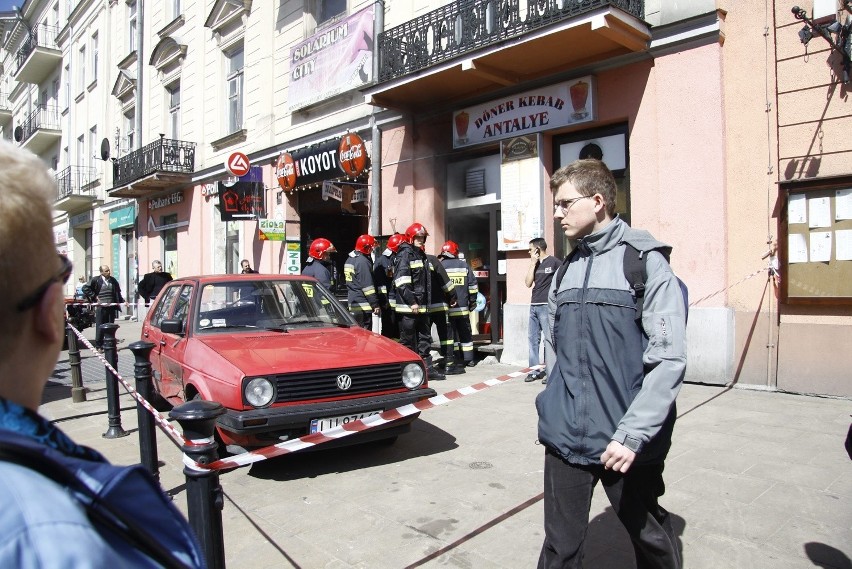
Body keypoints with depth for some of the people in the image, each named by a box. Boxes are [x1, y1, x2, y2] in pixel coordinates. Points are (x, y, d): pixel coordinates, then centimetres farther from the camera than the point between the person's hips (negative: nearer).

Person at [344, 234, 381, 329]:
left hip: (352, 304, 10)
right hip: (362, 305, -9)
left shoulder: (349, 260, 14)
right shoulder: (363, 261, -16)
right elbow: (367, 285, -17)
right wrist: (375, 304, -14)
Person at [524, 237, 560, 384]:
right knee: (533, 338, 8)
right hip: (534, 306, 7)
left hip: (546, 306, -7)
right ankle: (535, 369, 14)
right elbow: (528, 283, 7)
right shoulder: (534, 264, 16)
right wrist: (533, 264, 2)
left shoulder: (553, 262, -3)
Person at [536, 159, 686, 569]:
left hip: (627, 443, -4)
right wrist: (555, 408, 11)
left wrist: (632, 434, -19)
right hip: (565, 438, 5)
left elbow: (669, 360, -15)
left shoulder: (646, 262, -9)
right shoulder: (564, 271, 10)